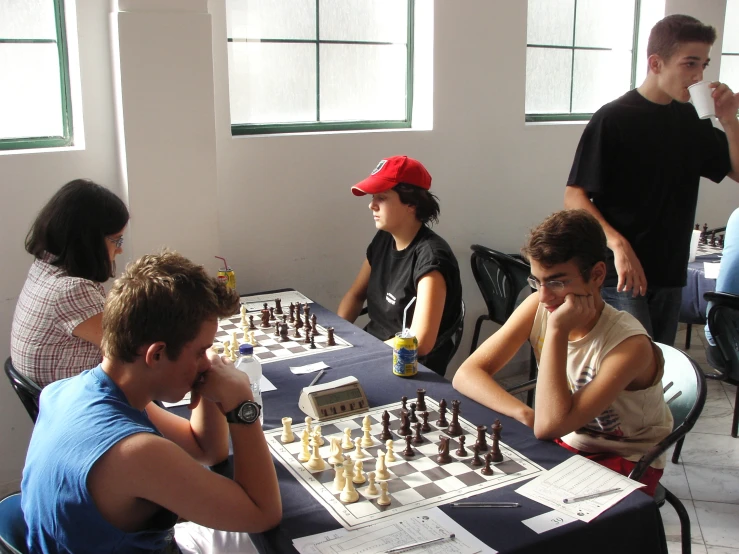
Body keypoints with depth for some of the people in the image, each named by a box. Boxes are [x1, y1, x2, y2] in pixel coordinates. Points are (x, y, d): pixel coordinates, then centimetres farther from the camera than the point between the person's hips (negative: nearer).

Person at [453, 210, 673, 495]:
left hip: (627, 462, -5)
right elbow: (466, 374, -14)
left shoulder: (628, 344, -28)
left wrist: (558, 330, -36)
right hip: (567, 443, 5)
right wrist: (526, 415, -29)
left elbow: (550, 425, -36)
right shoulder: (537, 308, -13)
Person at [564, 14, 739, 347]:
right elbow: (574, 196, -13)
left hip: (671, 273, 7)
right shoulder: (613, 119, -9)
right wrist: (618, 244, -27)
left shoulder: (691, 121, 9)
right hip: (620, 274, -6)